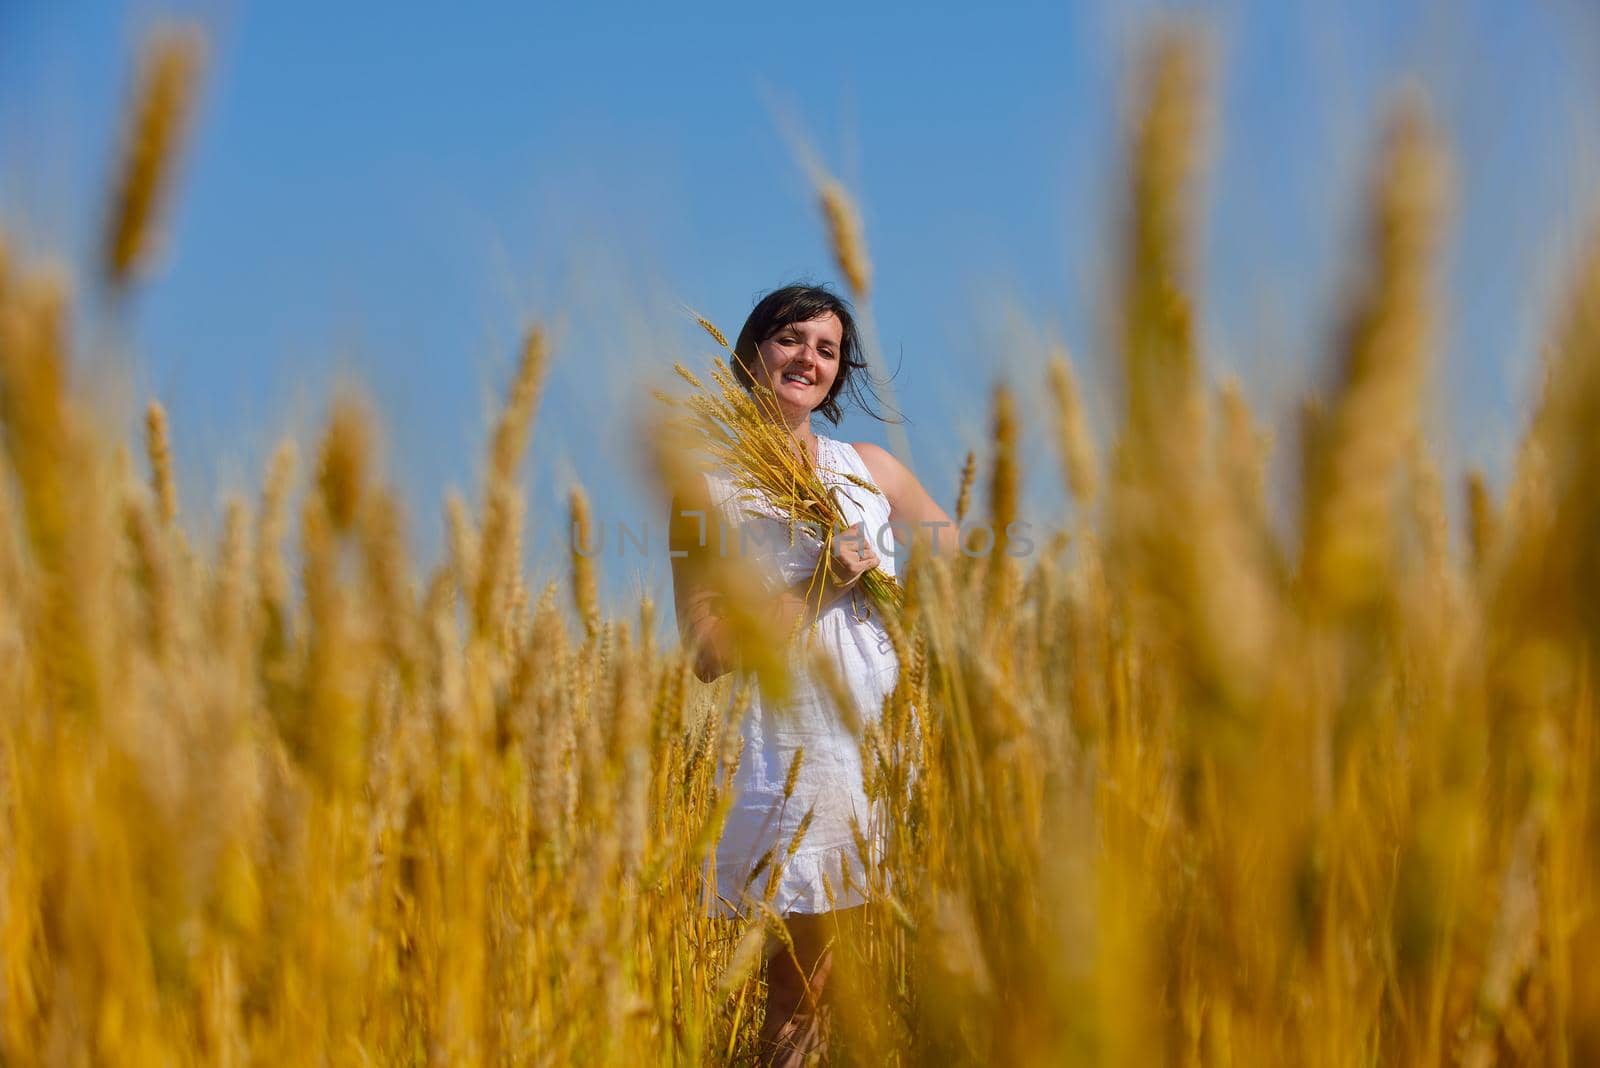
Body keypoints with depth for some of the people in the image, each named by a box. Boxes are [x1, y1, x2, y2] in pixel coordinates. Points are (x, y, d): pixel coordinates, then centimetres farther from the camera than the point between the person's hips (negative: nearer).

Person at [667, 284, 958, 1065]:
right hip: (805, 756, -4)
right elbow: (710, 653, -6)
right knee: (814, 972, -3)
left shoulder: (871, 468, 11)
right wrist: (819, 586, -12)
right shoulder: (709, 489, 0)